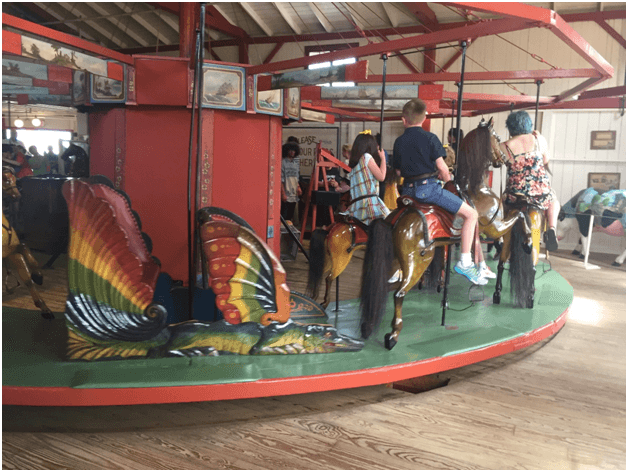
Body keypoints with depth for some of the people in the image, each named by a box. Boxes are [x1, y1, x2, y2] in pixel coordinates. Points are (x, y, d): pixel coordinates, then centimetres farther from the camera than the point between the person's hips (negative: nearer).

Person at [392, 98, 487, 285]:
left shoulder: (399, 142, 8)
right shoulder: (430, 138, -5)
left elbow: (398, 170, 13)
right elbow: (441, 167, -8)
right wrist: (446, 178, 13)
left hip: (408, 190, 6)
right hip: (429, 187, -6)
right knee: (471, 214, 3)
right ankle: (465, 262, -4)